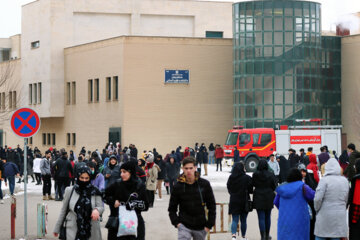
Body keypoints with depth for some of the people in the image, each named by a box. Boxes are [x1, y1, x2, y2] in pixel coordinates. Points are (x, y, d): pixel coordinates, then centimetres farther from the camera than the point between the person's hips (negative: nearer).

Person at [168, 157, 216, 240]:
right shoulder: (178, 186, -3)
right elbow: (172, 208, 7)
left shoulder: (204, 184, -2)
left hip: (200, 227, 2)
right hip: (184, 226, -1)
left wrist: (209, 224, -1)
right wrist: (176, 222, -6)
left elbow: (212, 205, 4)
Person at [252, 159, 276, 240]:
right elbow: (274, 186, -3)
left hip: (258, 198, -1)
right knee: (267, 217, 15)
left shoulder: (255, 174, -10)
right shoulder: (271, 175, -9)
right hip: (269, 198, 1)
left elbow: (253, 184, 2)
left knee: (261, 218, 0)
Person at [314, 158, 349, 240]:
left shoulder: (324, 180, -12)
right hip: (340, 217, 4)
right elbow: (346, 199, 12)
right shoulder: (345, 181, 4)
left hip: (325, 216, -4)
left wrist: (317, 209, 2)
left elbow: (318, 199, -15)